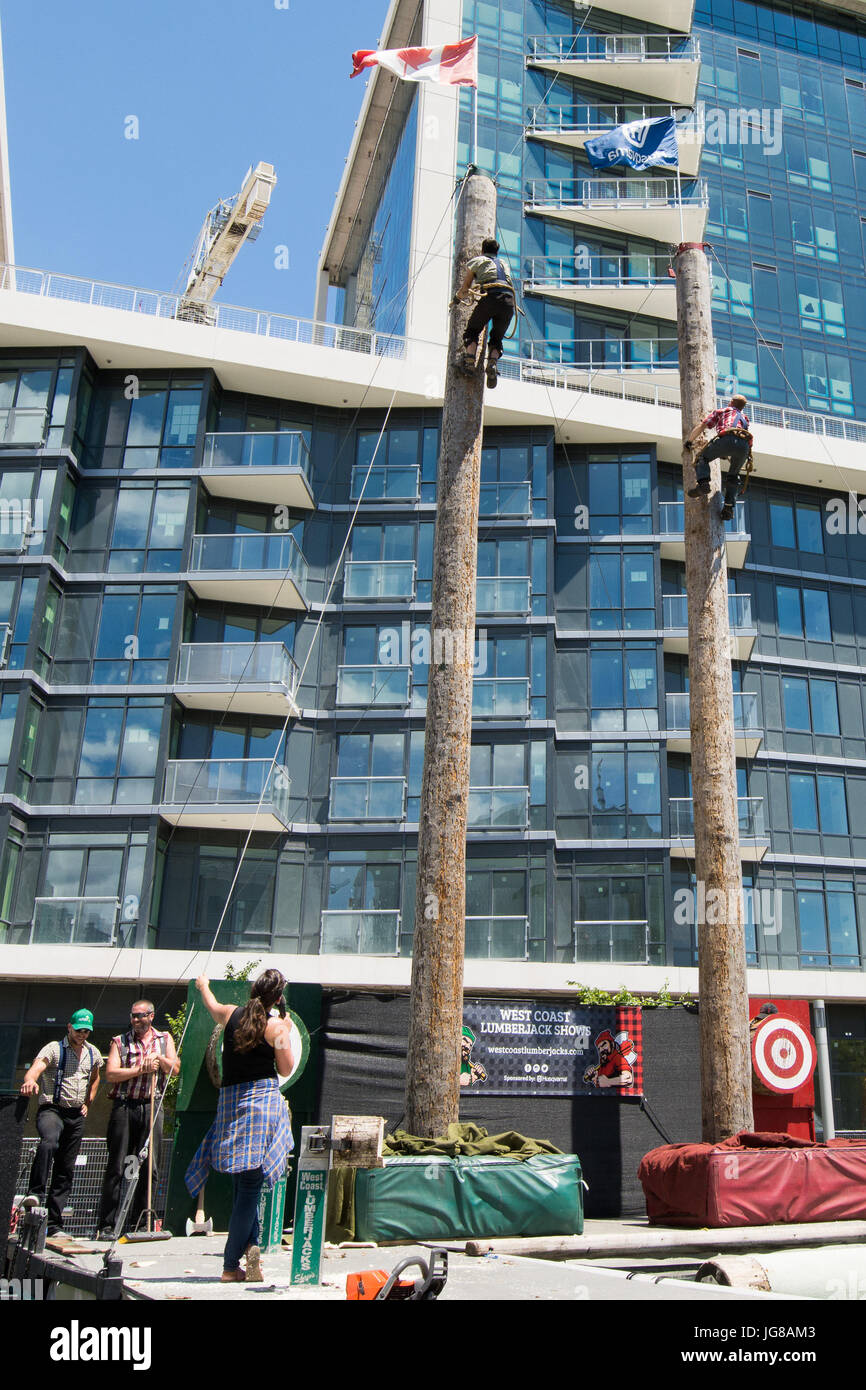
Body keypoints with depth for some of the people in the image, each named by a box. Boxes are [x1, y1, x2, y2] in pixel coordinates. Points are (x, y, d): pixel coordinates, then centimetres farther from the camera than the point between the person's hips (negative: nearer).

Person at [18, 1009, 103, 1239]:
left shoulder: (93, 1053, 13)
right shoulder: (54, 1049, -4)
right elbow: (36, 1068, -22)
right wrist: (30, 1080, -45)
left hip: (77, 1116, 5)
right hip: (51, 1109, -5)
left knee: (66, 1170, 4)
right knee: (49, 1142, -37)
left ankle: (54, 1224, 10)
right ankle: (35, 1193, -33)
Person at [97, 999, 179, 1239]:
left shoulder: (164, 1039, 14)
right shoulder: (120, 1041, 9)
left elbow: (174, 1069, 6)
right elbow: (111, 1074, -3)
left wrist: (159, 1059, -10)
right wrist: (141, 1069, -8)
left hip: (151, 1107, 2)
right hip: (124, 1106, -1)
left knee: (150, 1169, 1)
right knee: (116, 1167, -2)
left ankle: (138, 1223, 9)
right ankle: (108, 1225, 3)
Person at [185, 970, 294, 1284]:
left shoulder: (230, 1015, 5)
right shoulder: (277, 1027, -7)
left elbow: (211, 1004, 29)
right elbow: (286, 1070, 1)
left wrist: (203, 985, 50)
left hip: (231, 1102, 4)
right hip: (263, 1100, -4)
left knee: (242, 1183, 13)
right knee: (250, 1185, -2)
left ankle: (250, 1244, 2)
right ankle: (231, 1266, -1)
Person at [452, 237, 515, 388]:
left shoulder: (477, 260, 22)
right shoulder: (503, 263, 34)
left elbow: (465, 289, 22)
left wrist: (456, 299, 42)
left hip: (490, 297, -3)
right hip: (509, 300, 3)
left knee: (472, 331, 12)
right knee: (496, 338, 15)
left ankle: (469, 359, -12)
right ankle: (493, 362, -12)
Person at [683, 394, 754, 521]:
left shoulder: (720, 412, 30)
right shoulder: (744, 418, 40)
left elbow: (701, 427, 26)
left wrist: (689, 442, 39)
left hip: (727, 439, -4)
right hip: (744, 445, 4)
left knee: (702, 458, 16)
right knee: (733, 476, 21)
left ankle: (702, 483, -9)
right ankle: (729, 506, 7)